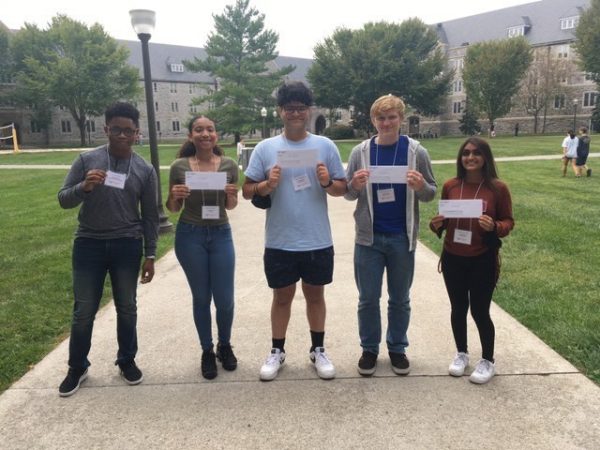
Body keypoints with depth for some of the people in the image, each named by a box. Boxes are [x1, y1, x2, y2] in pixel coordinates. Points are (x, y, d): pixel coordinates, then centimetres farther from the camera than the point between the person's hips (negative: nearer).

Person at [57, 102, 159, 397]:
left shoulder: (145, 170, 1)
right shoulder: (86, 160, -2)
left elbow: (149, 216, 4)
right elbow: (63, 199, -1)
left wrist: (150, 255, 2)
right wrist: (84, 187, -23)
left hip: (127, 246, 1)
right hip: (89, 244, 0)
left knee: (126, 308, 10)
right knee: (84, 311, 6)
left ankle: (127, 361, 29)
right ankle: (77, 368, 25)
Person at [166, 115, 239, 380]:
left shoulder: (229, 165, -3)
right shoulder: (179, 166, -4)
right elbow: (173, 209, 5)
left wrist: (232, 195, -13)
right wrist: (174, 197, -17)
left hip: (221, 235, 1)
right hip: (189, 236, 0)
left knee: (224, 299, 4)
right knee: (201, 298, 10)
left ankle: (225, 346, 30)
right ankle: (207, 351, 29)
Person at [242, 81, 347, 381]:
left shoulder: (325, 146, 0)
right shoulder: (265, 148, -1)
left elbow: (342, 188, 3)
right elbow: (247, 191, 0)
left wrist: (327, 183, -17)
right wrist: (267, 185, -20)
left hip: (318, 242, 1)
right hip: (279, 243, 0)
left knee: (315, 295, 16)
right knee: (282, 297, 14)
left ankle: (318, 350, 32)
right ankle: (277, 351, 31)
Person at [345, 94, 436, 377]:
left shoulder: (416, 151, -2)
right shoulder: (360, 152, 0)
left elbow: (431, 194, 3)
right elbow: (348, 195, 4)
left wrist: (420, 187, -20)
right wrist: (356, 185, -19)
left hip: (402, 237, 0)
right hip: (368, 237, 0)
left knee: (400, 299, 14)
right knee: (368, 299, 10)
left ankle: (397, 348, 32)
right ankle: (369, 348, 28)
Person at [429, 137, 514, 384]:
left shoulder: (497, 188, -9)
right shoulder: (450, 186, -2)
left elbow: (508, 221, -1)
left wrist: (495, 227, -22)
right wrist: (436, 224, -13)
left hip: (483, 260, -3)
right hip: (452, 259, 3)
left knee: (480, 311, 5)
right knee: (458, 308, 15)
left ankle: (488, 361, 28)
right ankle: (461, 353, 36)